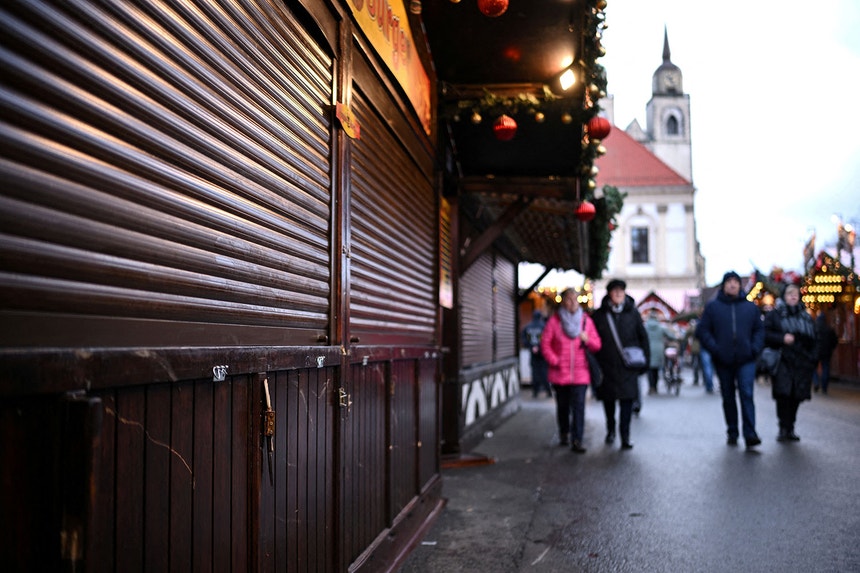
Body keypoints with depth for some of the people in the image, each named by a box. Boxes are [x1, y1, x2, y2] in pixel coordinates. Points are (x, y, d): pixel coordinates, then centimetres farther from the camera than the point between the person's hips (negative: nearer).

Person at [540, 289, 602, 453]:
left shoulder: (586, 320, 5)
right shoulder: (554, 320, 0)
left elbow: (597, 345, 7)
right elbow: (545, 343, -1)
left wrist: (587, 339, -13)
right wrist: (554, 361, -9)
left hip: (580, 373, 0)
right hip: (559, 373, 0)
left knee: (579, 406, -9)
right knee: (563, 405, 11)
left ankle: (577, 440, -8)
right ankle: (563, 433, 32)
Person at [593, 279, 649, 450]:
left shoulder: (632, 312, 5)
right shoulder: (600, 314, 2)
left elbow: (643, 337, 9)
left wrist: (645, 359, 5)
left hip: (628, 365, 0)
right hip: (607, 365, 1)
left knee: (627, 398, -7)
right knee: (608, 399, 10)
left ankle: (625, 436, -1)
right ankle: (611, 430, 31)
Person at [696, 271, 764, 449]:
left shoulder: (750, 307, 8)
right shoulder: (712, 307, 3)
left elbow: (759, 329, 12)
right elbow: (702, 330, 1)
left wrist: (755, 348, -2)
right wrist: (714, 349, -10)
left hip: (746, 360, 0)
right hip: (723, 361, 0)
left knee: (747, 395, -12)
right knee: (728, 398, 10)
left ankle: (750, 434, -13)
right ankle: (732, 433, 20)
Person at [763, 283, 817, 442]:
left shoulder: (806, 316, 17)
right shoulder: (774, 314, 4)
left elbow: (813, 340, 18)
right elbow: (765, 333, -4)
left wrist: (813, 359, 8)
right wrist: (782, 338, -18)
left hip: (802, 363, 4)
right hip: (782, 362, -4)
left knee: (796, 396, 3)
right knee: (783, 394, -14)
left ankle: (789, 429, 13)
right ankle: (784, 428, -8)